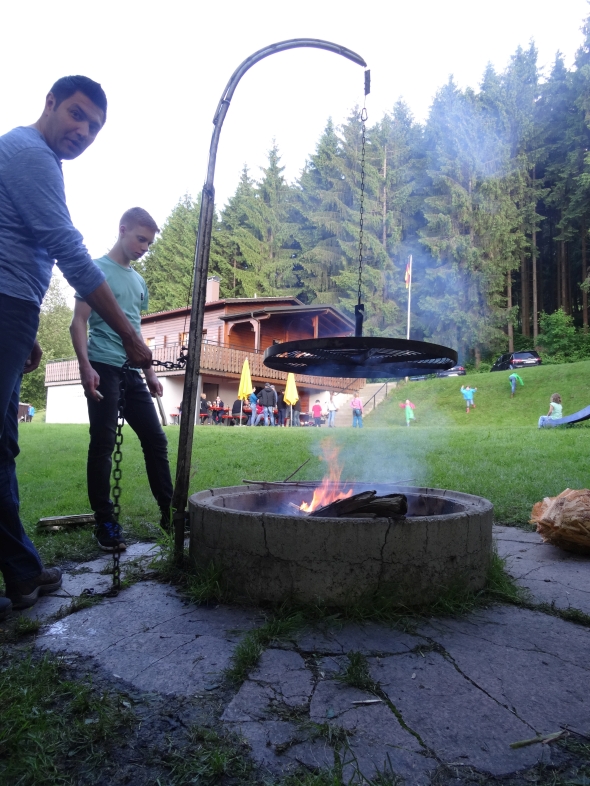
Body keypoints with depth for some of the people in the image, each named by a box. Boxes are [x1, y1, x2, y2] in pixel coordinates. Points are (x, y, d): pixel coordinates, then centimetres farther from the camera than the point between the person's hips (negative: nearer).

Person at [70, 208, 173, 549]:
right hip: (103, 368, -7)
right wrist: (85, 366, -18)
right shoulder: (98, 269, 1)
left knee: (156, 439, 4)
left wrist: (150, 372, 17)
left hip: (132, 372, 7)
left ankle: (169, 510, 12)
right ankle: (105, 522, 3)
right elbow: (79, 322, -5)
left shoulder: (139, 281, 20)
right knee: (103, 445, -6)